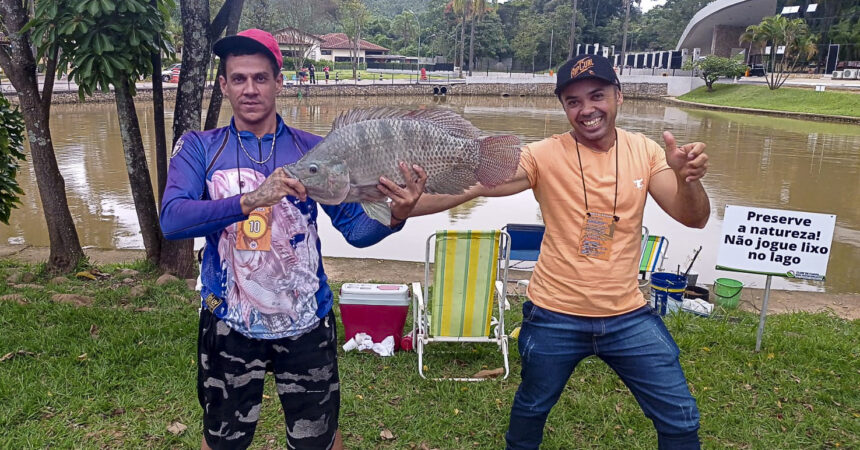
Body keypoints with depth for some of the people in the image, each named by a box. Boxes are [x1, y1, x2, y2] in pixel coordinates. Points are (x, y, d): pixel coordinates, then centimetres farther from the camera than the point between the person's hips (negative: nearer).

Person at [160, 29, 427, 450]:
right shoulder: (199, 147, -3)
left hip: (307, 322, 0)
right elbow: (171, 219, -19)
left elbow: (356, 227, -5)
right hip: (229, 324, 0)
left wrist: (395, 215, -27)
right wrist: (251, 200, -34)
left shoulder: (313, 150, -3)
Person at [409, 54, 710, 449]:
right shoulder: (544, 155, -12)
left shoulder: (644, 151, -3)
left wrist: (687, 177, -29)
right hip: (554, 317, -1)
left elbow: (693, 218, -6)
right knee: (531, 409, 21)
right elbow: (471, 185, -19)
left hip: (628, 317, 2)